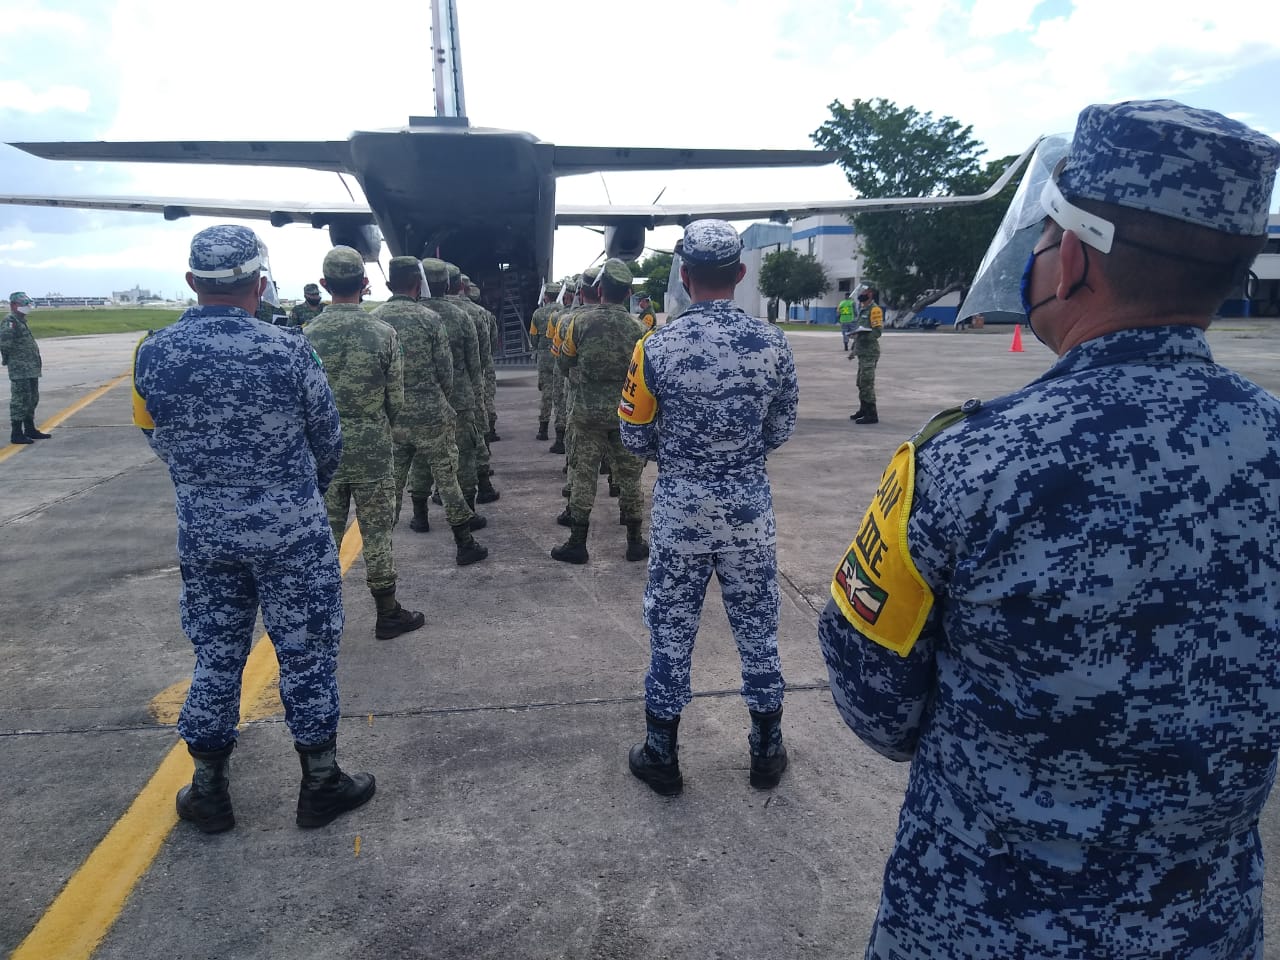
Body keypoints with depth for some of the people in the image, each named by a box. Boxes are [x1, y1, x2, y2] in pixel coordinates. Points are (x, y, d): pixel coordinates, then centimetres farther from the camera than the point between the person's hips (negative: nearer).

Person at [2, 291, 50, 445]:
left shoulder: (22, 321, 18)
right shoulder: (10, 321, -12)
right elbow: (5, 339, -26)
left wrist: (37, 361, 14)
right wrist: (6, 357, -13)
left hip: (31, 369, 10)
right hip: (20, 370, -10)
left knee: (32, 400, 18)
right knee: (20, 401, -6)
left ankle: (30, 429, 29)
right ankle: (16, 434, -2)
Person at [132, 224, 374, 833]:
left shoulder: (151, 354, -5)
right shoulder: (286, 349, -15)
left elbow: (160, 441, 7)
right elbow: (328, 439, -3)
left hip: (203, 536, 4)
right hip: (292, 533, -3)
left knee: (216, 658, 18)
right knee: (306, 656, 11)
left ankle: (208, 793, 32)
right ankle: (321, 785, 26)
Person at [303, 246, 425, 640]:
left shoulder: (307, 335, -5)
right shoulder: (384, 333, -9)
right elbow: (396, 400, -5)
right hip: (373, 454, -2)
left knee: (324, 536, 12)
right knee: (377, 535, 8)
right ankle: (387, 614, 19)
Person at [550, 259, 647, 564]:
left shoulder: (582, 320, -8)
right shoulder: (637, 327, -7)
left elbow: (566, 359, 4)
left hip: (588, 412, 0)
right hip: (626, 413, 1)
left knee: (584, 475, 7)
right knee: (629, 476, 10)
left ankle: (577, 543, 11)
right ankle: (635, 542, 18)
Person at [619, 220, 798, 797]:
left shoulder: (656, 347, -12)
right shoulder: (771, 343, -7)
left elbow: (635, 438, -5)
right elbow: (780, 432, 3)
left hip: (679, 509, -1)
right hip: (749, 507, 2)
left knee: (671, 631, 13)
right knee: (757, 629, 16)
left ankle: (661, 758, 27)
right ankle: (767, 753, 32)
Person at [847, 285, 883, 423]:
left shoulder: (874, 309, -11)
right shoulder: (863, 309, 17)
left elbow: (878, 331, -19)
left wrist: (863, 334, -33)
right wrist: (854, 349, 28)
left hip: (870, 353, -10)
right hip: (862, 352, 10)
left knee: (867, 383, -10)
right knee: (861, 383, 17)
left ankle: (871, 415, -7)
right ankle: (863, 410, 29)